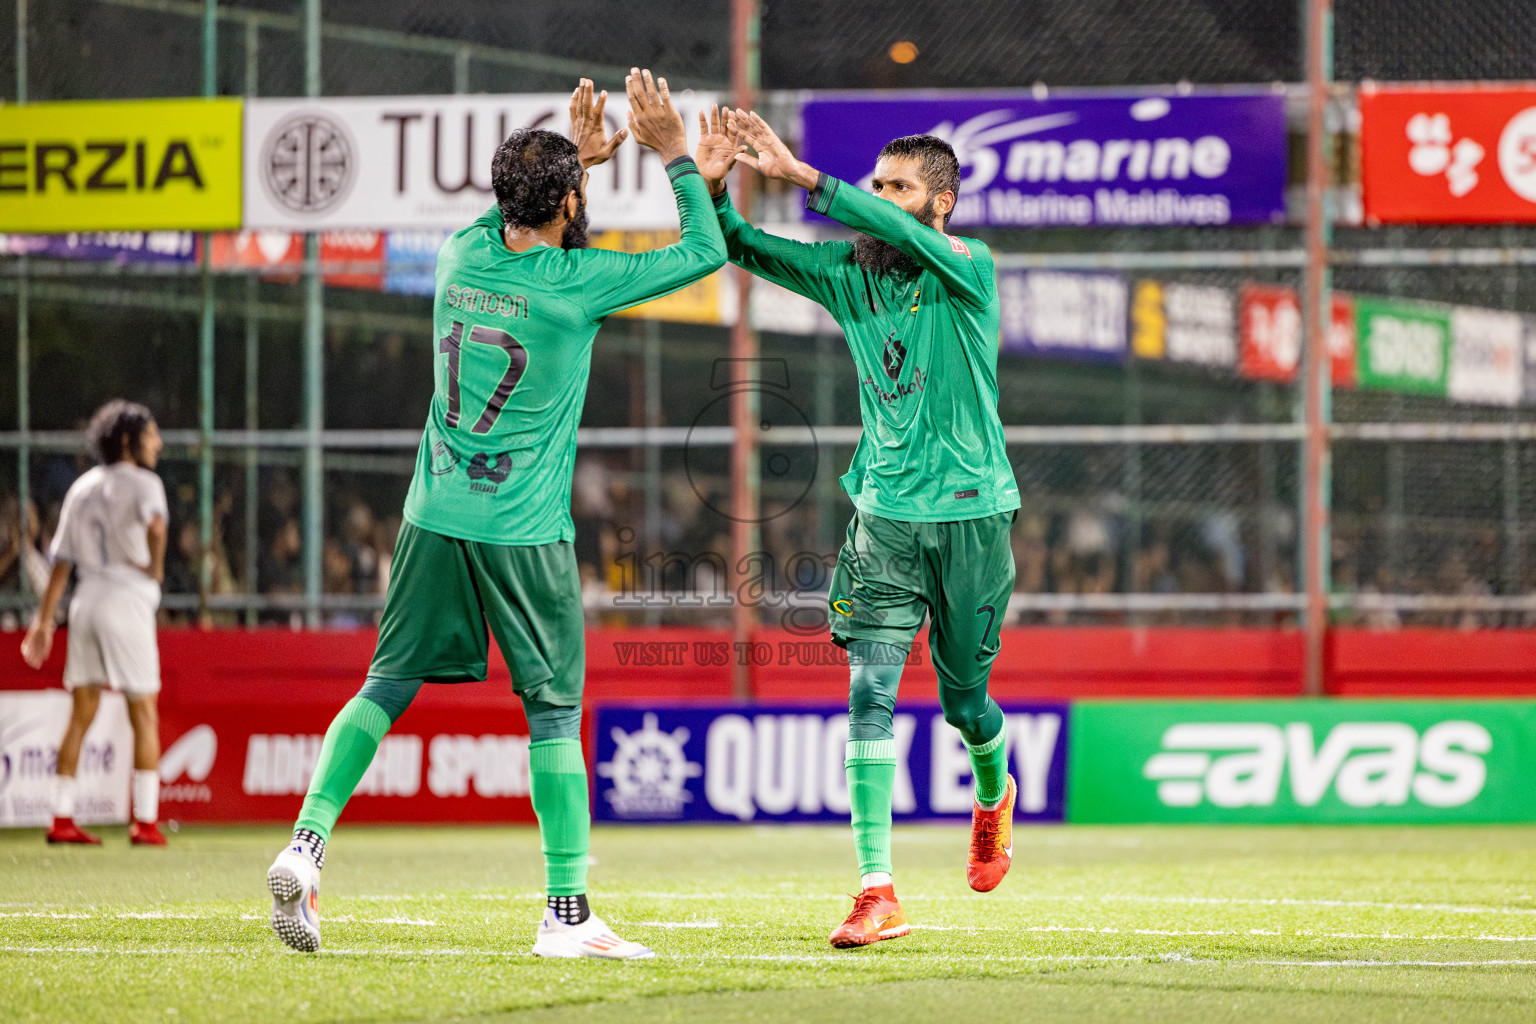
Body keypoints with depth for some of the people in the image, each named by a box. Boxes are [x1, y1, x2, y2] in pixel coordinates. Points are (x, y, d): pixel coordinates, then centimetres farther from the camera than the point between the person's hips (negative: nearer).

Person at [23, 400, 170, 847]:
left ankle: (62, 818, 7)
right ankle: (145, 822, -4)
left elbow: (61, 560, 16)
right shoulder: (143, 483, -4)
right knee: (144, 714, 0)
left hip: (85, 602, 6)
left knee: (81, 714, 10)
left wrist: (44, 620, 17)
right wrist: (156, 567, -12)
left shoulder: (82, 487, 16)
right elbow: (155, 524, -28)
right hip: (127, 601, -6)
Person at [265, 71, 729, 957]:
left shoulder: (463, 253, 3)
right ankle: (568, 912, 2)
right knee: (555, 712, 2)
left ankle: (306, 844, -5)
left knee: (388, 685, 11)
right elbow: (707, 253, -2)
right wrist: (677, 155, 6)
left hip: (436, 518, 5)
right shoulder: (575, 283, -12)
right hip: (525, 533, -5)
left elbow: (514, 224, 30)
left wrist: (574, 158, 30)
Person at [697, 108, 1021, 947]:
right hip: (886, 512, 3)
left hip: (971, 513, -3)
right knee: (871, 694, -12)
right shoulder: (851, 270, 2)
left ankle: (994, 795, 47)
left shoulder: (969, 269, -11)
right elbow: (744, 250, -2)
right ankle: (877, 893, -14)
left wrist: (796, 173, -35)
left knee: (963, 699, 11)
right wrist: (712, 186, -22)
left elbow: (897, 230, -30)